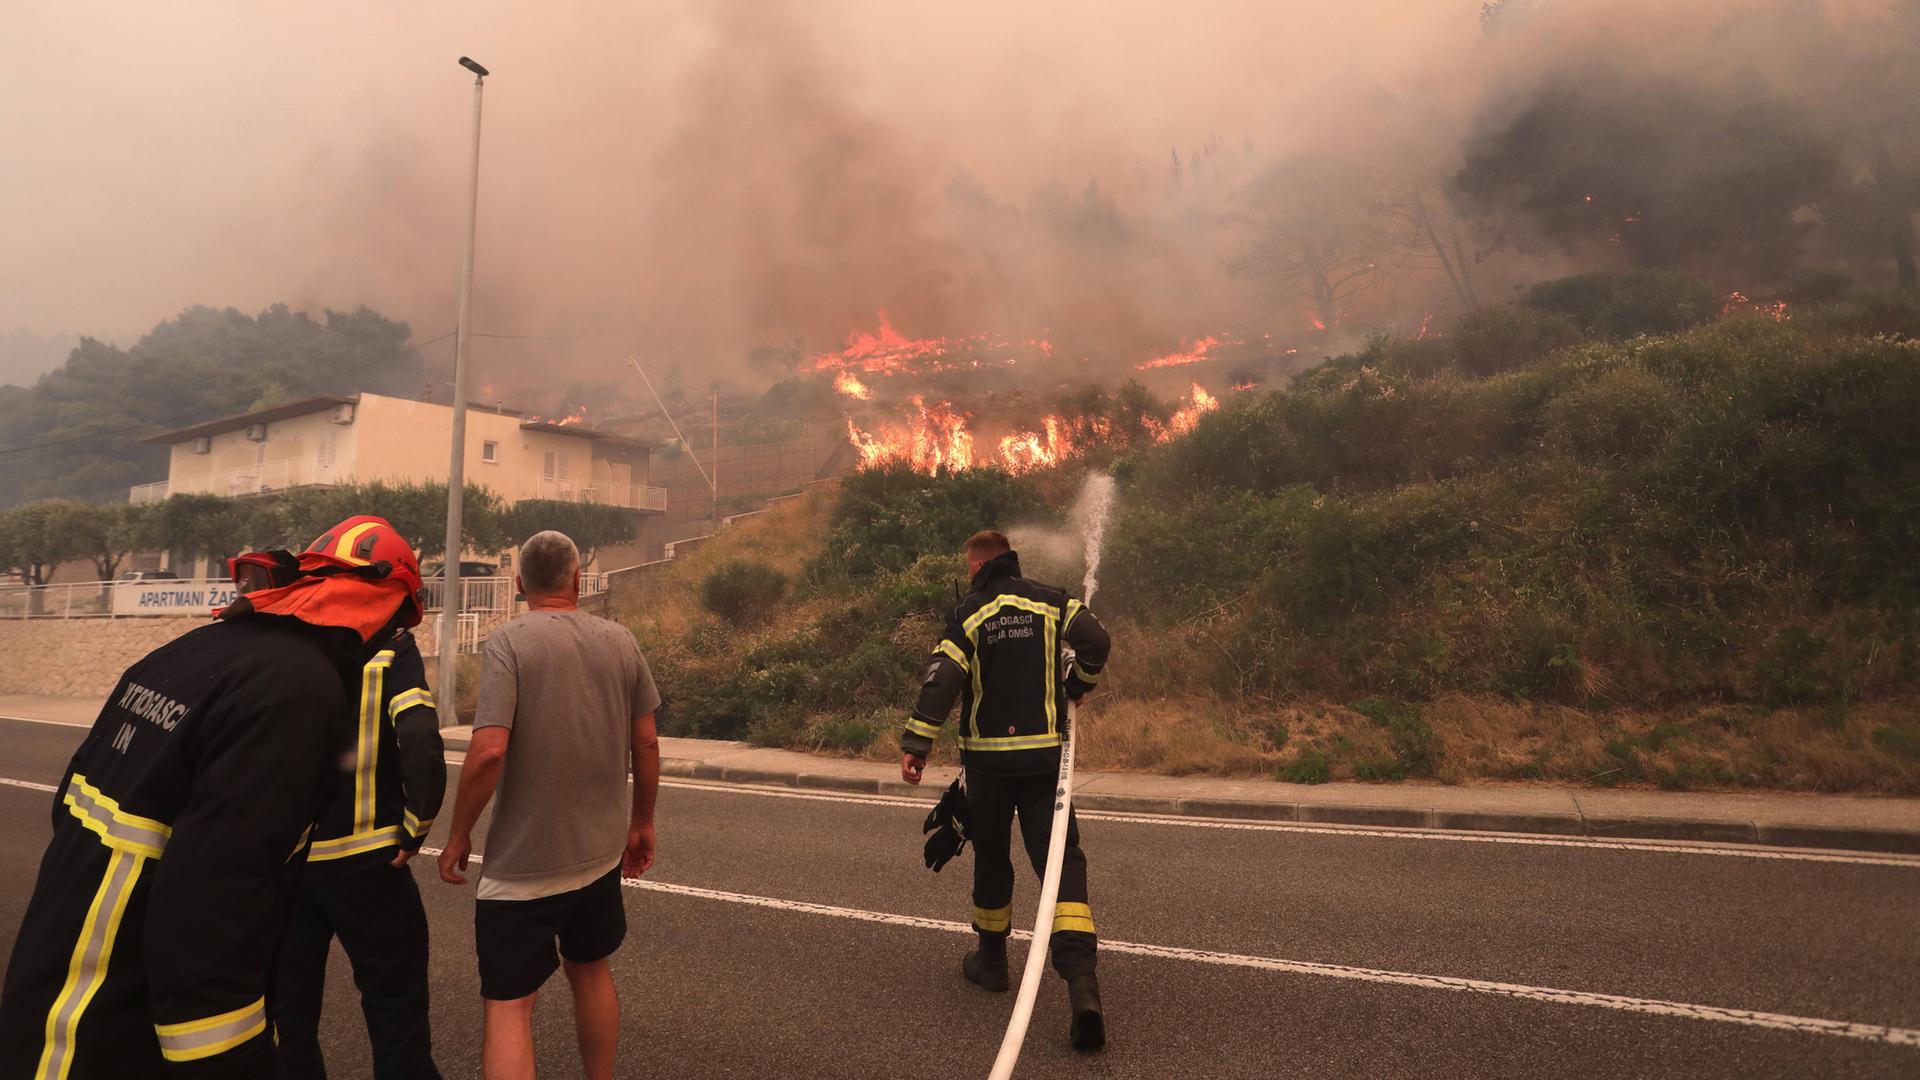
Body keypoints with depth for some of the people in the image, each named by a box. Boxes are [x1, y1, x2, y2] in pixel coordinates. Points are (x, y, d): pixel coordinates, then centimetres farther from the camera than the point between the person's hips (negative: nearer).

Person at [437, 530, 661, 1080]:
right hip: (601, 853, 5)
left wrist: (459, 835, -7)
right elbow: (646, 744, 3)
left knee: (507, 1005, 5)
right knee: (591, 972, 23)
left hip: (521, 863, -4)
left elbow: (489, 751, -21)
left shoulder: (509, 641, -13)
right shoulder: (620, 640, 0)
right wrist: (641, 823, 16)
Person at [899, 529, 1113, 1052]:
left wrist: (916, 744, -13)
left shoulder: (969, 614, -2)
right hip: (1045, 754, 1)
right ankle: (1080, 976, -17)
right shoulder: (1051, 602, 3)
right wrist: (1074, 687, 10)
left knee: (991, 856, 16)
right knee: (1061, 857, -1)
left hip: (987, 757, -1)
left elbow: (942, 678, -12)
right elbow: (1095, 642, -9)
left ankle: (991, 958, 31)